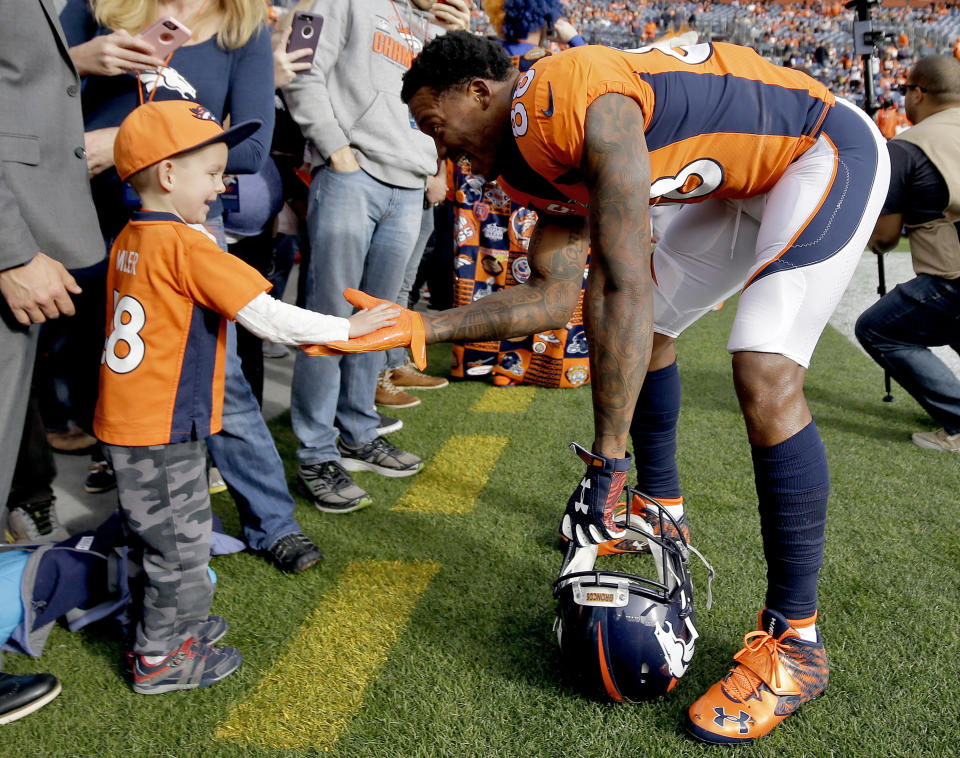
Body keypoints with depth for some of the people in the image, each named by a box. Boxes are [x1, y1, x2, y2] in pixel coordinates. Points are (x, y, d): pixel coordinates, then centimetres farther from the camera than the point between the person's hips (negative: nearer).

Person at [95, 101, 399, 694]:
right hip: (160, 427, -9)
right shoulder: (187, 246, -19)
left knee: (156, 532, 21)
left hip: (125, 421, 9)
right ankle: (162, 656, 19)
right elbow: (265, 316, -20)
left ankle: (175, 622, 38)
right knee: (181, 536, 5)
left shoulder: (131, 238, 8)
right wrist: (347, 328, -12)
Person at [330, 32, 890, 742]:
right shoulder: (529, 159, 0)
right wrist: (422, 326, -7)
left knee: (766, 374, -23)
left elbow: (626, 288, -35)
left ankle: (794, 640, -12)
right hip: (748, 176, 10)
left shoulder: (584, 103, -30)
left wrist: (606, 462, -32)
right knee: (646, 327, 12)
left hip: (827, 151, -10)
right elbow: (554, 296, -1)